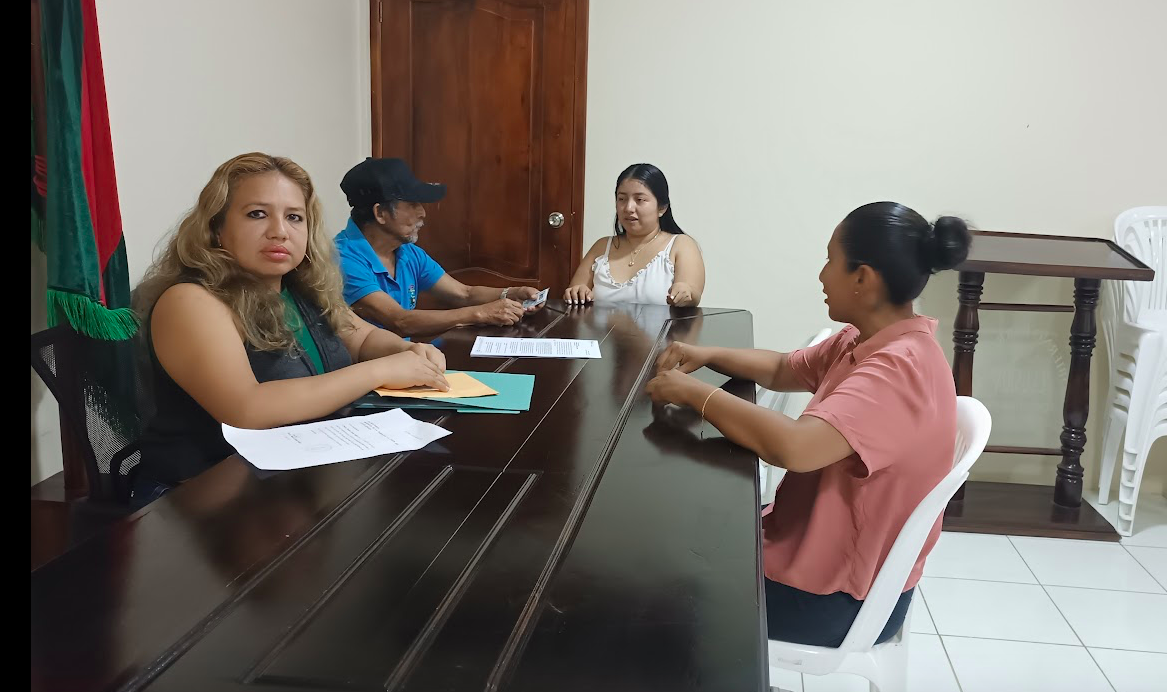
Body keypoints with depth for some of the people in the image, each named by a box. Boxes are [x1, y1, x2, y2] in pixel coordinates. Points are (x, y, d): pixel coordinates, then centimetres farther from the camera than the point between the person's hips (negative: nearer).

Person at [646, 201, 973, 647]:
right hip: (824, 548, 9)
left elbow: (794, 448, -43)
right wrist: (708, 356, -2)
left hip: (839, 598, -9)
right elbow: (782, 371, 16)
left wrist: (694, 393, -30)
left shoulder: (900, 368, -30)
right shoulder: (866, 342, 1)